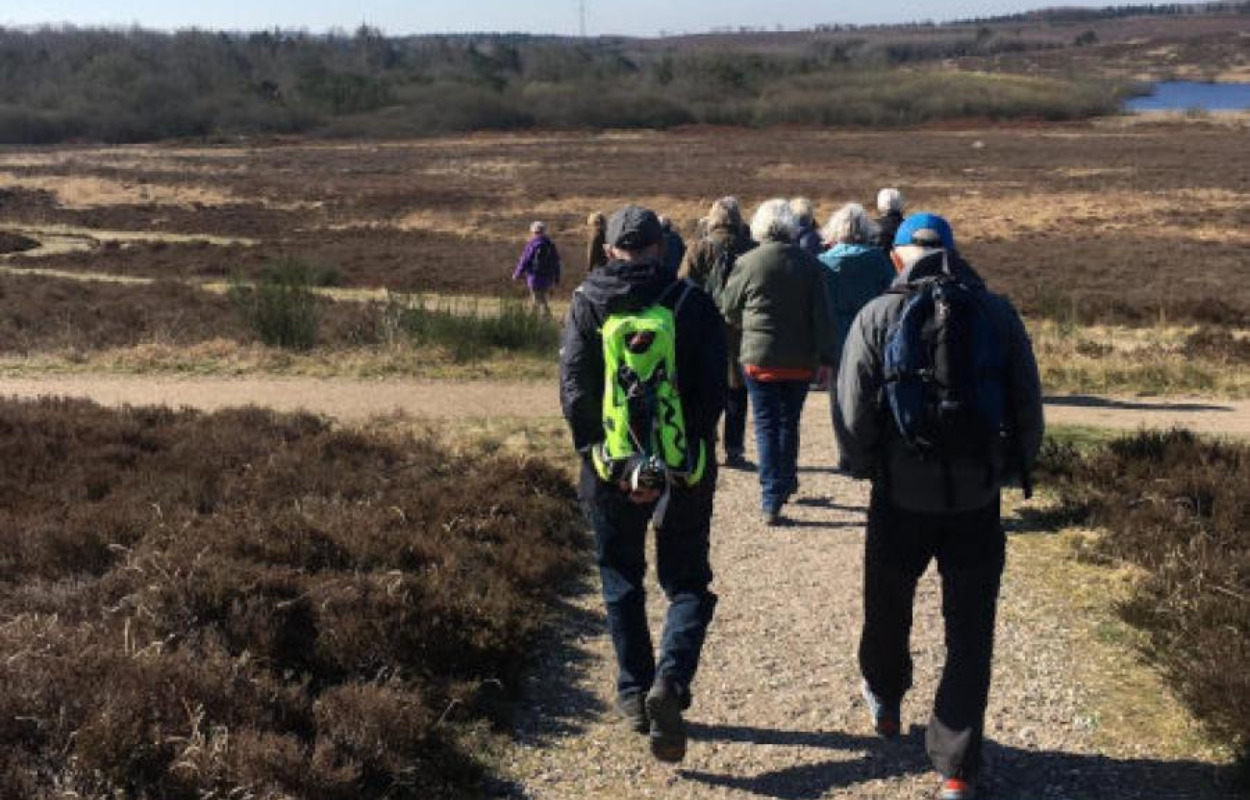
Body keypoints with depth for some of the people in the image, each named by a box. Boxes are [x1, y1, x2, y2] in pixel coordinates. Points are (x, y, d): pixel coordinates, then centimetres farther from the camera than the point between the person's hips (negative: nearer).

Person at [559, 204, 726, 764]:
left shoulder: (587, 303, -1)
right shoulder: (692, 302, -3)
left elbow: (574, 391, -9)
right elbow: (714, 388, -9)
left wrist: (608, 463, -9)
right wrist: (693, 451, -7)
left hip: (612, 464, 1)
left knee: (622, 581, 18)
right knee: (687, 582, 10)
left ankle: (635, 695, 23)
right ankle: (671, 681, -13)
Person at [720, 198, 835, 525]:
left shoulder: (747, 263, -8)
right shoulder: (809, 265, -4)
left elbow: (729, 311, 3)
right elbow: (822, 315, -4)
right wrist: (825, 357, 1)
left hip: (760, 358, -2)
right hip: (801, 360, 2)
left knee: (766, 425, 3)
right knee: (789, 422, 18)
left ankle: (771, 500, -3)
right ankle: (786, 483, 32)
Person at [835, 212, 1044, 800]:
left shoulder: (878, 317, -8)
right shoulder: (998, 313, -3)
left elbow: (852, 415, -9)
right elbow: (1029, 404, 1)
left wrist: (866, 466, 9)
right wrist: (1014, 465, 16)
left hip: (902, 498, -1)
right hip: (978, 500, 1)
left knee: (888, 611, 24)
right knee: (969, 637, 9)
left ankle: (884, 699, 47)